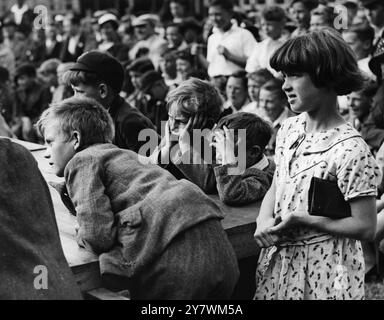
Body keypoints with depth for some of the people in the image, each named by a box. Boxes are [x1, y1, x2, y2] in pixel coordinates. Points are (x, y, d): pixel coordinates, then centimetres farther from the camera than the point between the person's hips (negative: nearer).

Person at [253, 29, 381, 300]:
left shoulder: (350, 150, -20)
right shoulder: (289, 130, 1)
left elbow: (365, 228, -17)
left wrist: (301, 220, -20)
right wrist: (264, 221, -11)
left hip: (323, 271, -6)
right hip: (280, 261, 6)